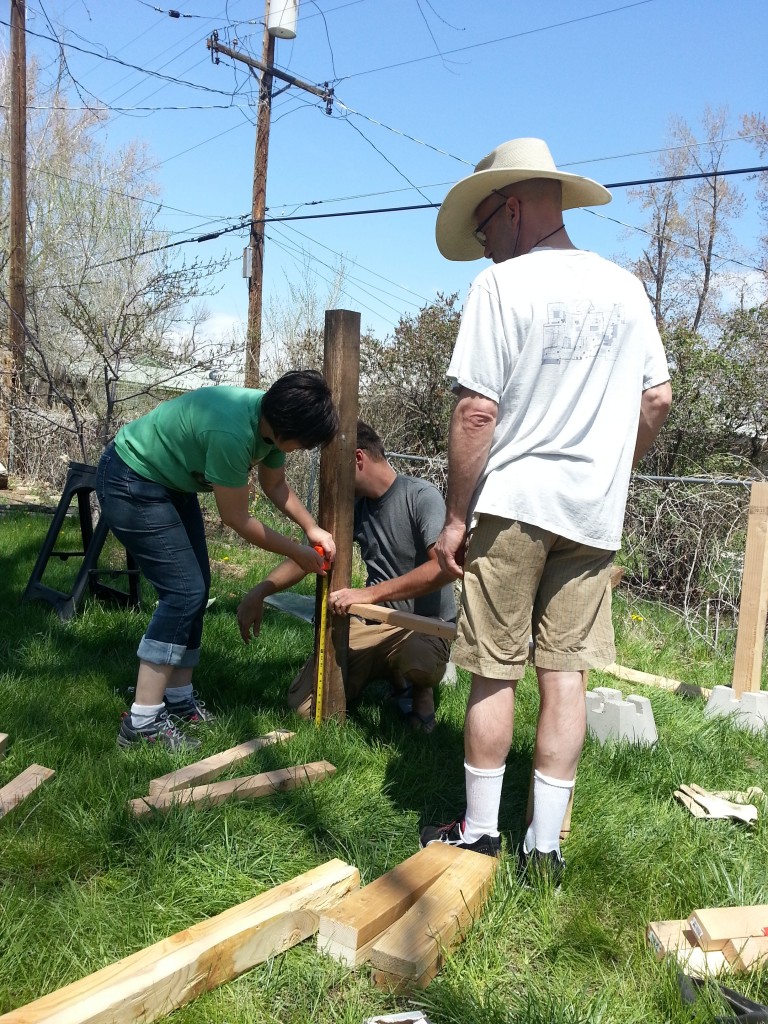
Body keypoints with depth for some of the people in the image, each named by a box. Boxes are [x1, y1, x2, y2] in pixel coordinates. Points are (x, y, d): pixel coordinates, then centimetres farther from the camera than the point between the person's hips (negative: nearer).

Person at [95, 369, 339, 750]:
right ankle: (143, 722, -10)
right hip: (130, 482, -10)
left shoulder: (274, 418, -9)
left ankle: (179, 699, 21)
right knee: (184, 592, -15)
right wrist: (298, 553, -12)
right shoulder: (233, 432, -36)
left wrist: (312, 528, 0)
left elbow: (275, 485, 10)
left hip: (170, 481, 10)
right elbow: (236, 518, -23)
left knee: (193, 588, 10)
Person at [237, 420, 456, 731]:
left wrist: (370, 593, -31)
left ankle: (420, 686, -1)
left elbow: (445, 566, -28)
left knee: (418, 662, -41)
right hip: (374, 624, 6)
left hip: (425, 627, -5)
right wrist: (259, 592, -1)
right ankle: (388, 669, 14)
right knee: (305, 705, -10)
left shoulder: (421, 497, -13)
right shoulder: (356, 506, 8)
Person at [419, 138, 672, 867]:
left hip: (513, 504, -5)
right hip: (594, 513, 5)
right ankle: (545, 842, 16)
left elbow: (476, 412, -13)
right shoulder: (624, 287, 10)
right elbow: (658, 399, 11)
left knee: (494, 672, 6)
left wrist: (455, 517, -7)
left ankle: (480, 831, 18)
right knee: (565, 675, 8)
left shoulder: (502, 284, -8)